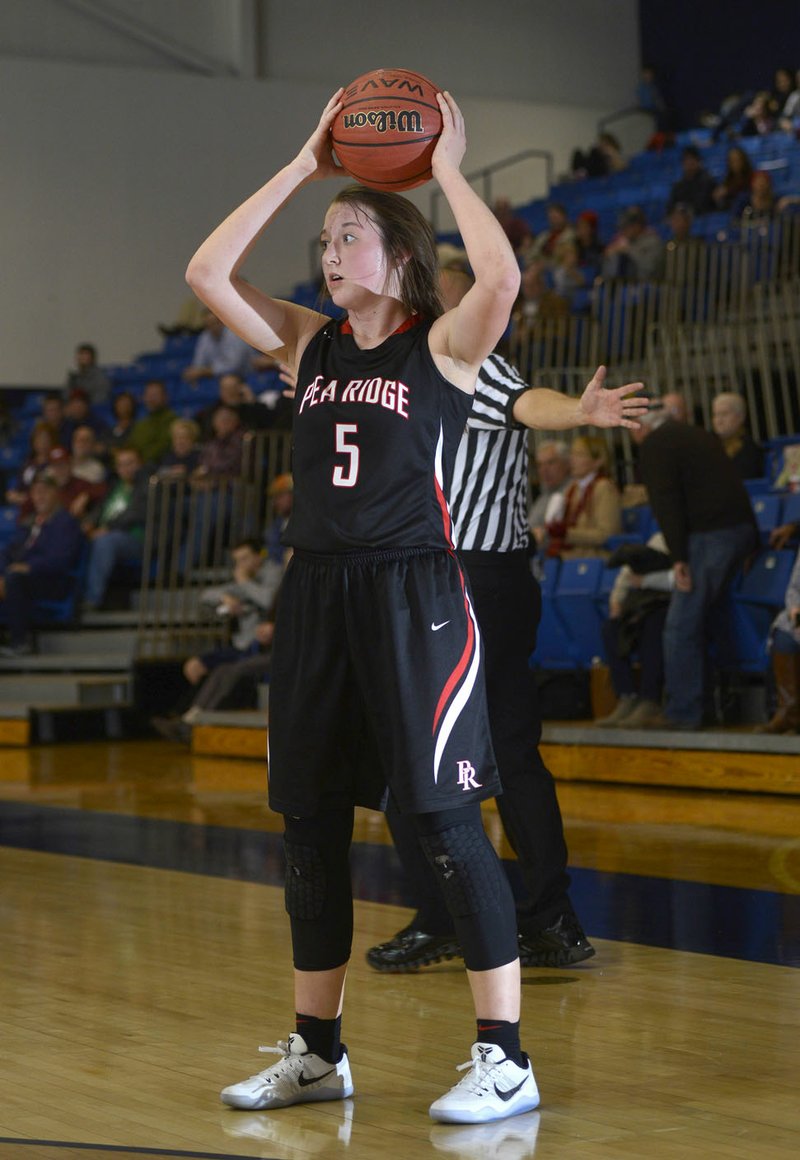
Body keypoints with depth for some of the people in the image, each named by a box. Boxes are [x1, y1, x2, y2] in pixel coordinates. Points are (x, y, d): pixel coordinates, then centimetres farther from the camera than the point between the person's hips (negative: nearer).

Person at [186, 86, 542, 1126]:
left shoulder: (443, 344, -3)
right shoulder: (311, 343, 12)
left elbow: (501, 278, -24)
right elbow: (208, 274, 3)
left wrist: (448, 169, -11)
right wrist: (303, 169, 3)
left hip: (413, 592, -6)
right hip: (318, 591, 6)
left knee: (447, 819, -8)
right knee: (310, 822, 10)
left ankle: (505, 1060, -1)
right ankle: (317, 1051, 23)